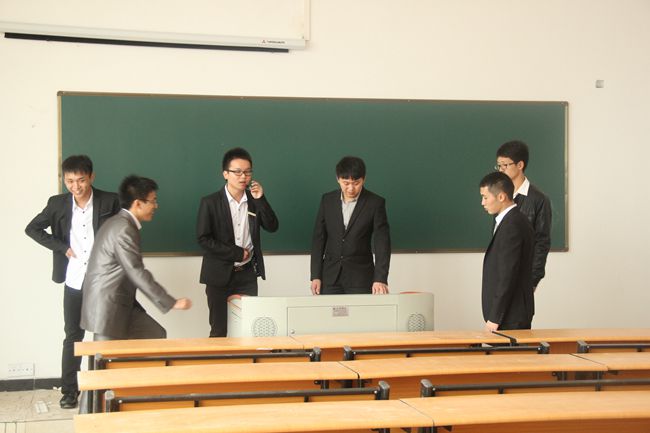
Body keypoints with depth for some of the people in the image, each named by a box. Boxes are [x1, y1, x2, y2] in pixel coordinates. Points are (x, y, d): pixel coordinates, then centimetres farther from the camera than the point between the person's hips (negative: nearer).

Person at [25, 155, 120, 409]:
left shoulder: (109, 201, -7)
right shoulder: (58, 204, -2)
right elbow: (32, 229, 8)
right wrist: (61, 247, -3)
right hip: (74, 282, 2)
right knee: (73, 336, 8)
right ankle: (69, 391, 17)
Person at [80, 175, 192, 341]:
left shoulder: (118, 223, 11)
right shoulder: (124, 230, -19)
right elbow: (137, 272, -23)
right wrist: (171, 302, -21)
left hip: (120, 304, 10)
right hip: (107, 308, -10)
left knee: (156, 335, 8)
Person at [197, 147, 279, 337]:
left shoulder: (254, 200, 6)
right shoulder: (210, 202, -6)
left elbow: (272, 227, -1)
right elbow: (203, 238, -11)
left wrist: (260, 199, -13)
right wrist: (237, 253, -12)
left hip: (247, 273, 3)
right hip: (220, 274, -3)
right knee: (219, 331, 2)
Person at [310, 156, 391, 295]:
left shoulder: (375, 203, -5)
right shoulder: (327, 200, 4)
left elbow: (382, 242, -10)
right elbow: (318, 238, 7)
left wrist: (380, 279, -20)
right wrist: (315, 276, 1)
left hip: (360, 278, -2)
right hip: (330, 277, 2)